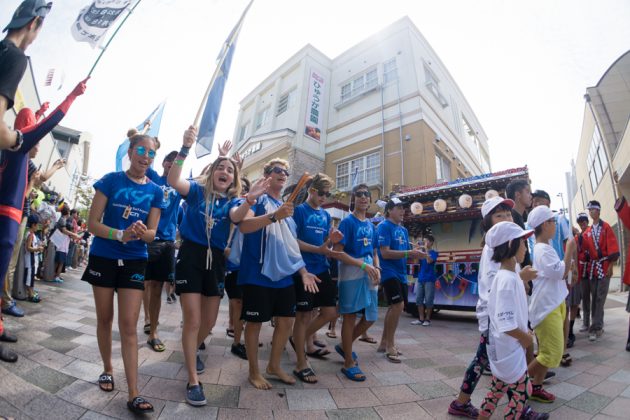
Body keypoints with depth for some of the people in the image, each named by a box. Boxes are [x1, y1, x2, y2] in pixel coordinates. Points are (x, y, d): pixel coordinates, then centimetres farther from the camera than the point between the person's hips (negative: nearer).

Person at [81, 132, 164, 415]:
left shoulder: (155, 191, 1)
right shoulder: (111, 180, -4)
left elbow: (152, 233, 0)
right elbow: (93, 224, -7)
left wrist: (141, 232, -24)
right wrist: (120, 235, -24)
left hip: (135, 261, 0)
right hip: (103, 258, 0)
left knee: (129, 325, -3)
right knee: (105, 319, 13)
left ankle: (133, 395, 0)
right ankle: (107, 369, 36)